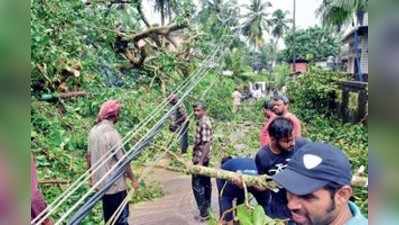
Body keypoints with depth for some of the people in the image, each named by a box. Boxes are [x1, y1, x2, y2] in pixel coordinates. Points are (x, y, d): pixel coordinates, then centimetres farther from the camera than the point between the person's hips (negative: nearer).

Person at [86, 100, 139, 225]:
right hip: (115, 184, -8)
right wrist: (133, 180, -8)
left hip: (101, 182, 8)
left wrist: (92, 176, 22)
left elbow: (89, 156, 10)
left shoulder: (94, 130, 1)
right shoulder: (111, 133, -23)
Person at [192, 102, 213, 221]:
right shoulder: (202, 121, 10)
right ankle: (207, 204, 35)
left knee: (197, 184, -4)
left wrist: (200, 161, -28)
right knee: (205, 182, 20)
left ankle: (204, 213, 3)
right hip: (203, 157, 10)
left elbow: (207, 143, -26)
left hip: (200, 158, -10)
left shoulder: (204, 123, -21)